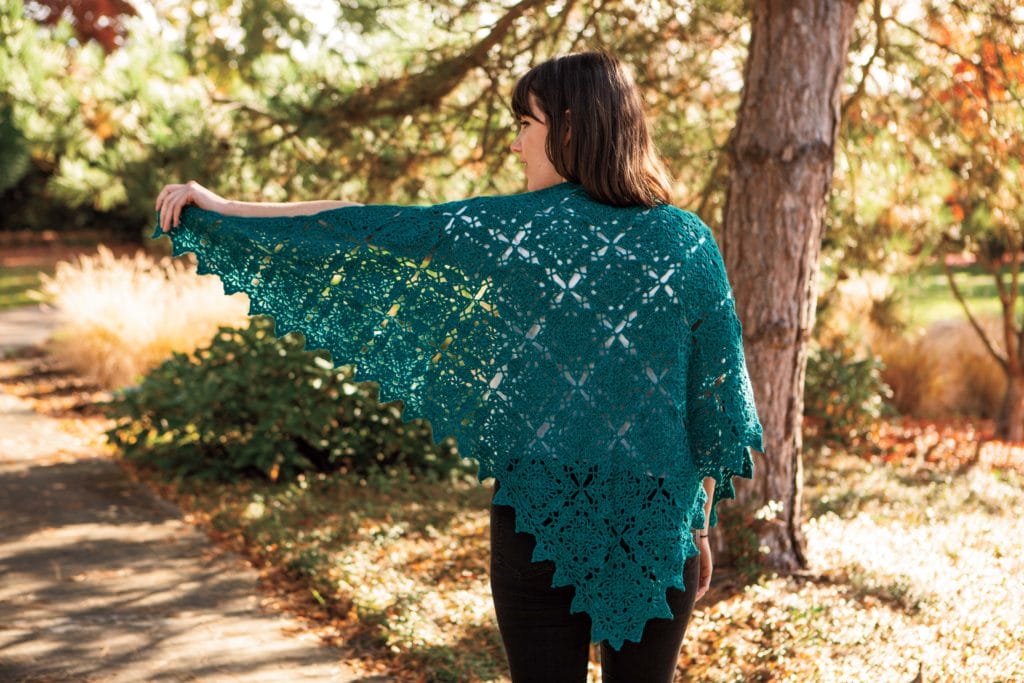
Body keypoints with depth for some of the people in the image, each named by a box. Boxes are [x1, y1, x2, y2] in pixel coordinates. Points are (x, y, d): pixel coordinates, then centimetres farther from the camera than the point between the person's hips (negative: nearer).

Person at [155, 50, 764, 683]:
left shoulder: (515, 227, -7)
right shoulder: (687, 240, -2)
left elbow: (369, 230, -1)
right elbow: (714, 399, 1)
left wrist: (222, 208, 8)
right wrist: (701, 525, 11)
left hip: (540, 513, -2)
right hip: (658, 524, 2)